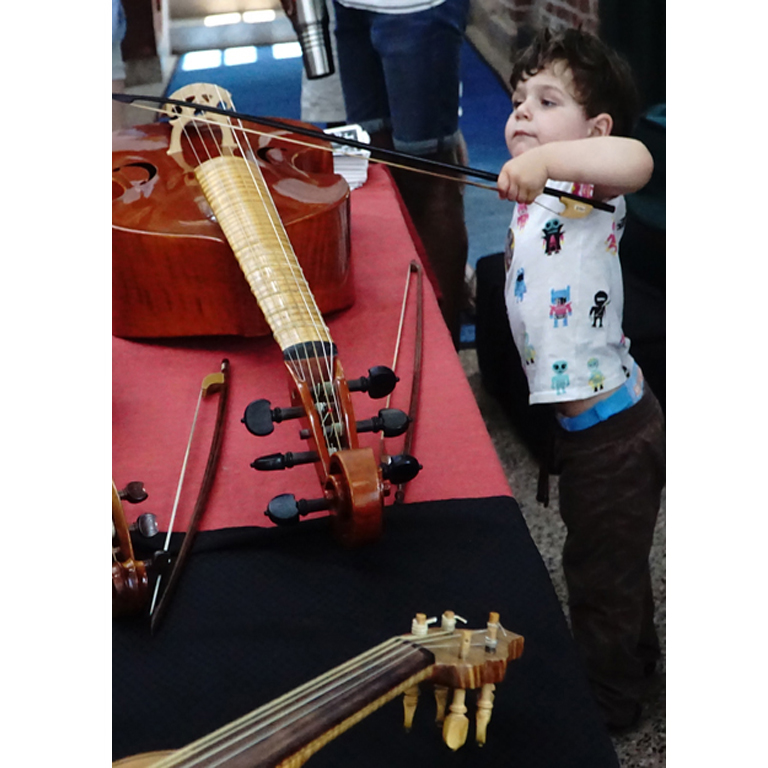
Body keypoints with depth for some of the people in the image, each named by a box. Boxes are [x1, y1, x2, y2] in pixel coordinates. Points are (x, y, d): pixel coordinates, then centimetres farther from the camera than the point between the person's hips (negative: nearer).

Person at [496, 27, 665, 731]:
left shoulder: (587, 188, -20)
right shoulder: (534, 198, 8)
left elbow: (636, 159, -44)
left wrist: (544, 157, -51)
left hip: (611, 431, -9)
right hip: (584, 421, 9)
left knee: (600, 572, 11)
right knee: (614, 559, 29)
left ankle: (607, 703, 34)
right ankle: (635, 658, 52)